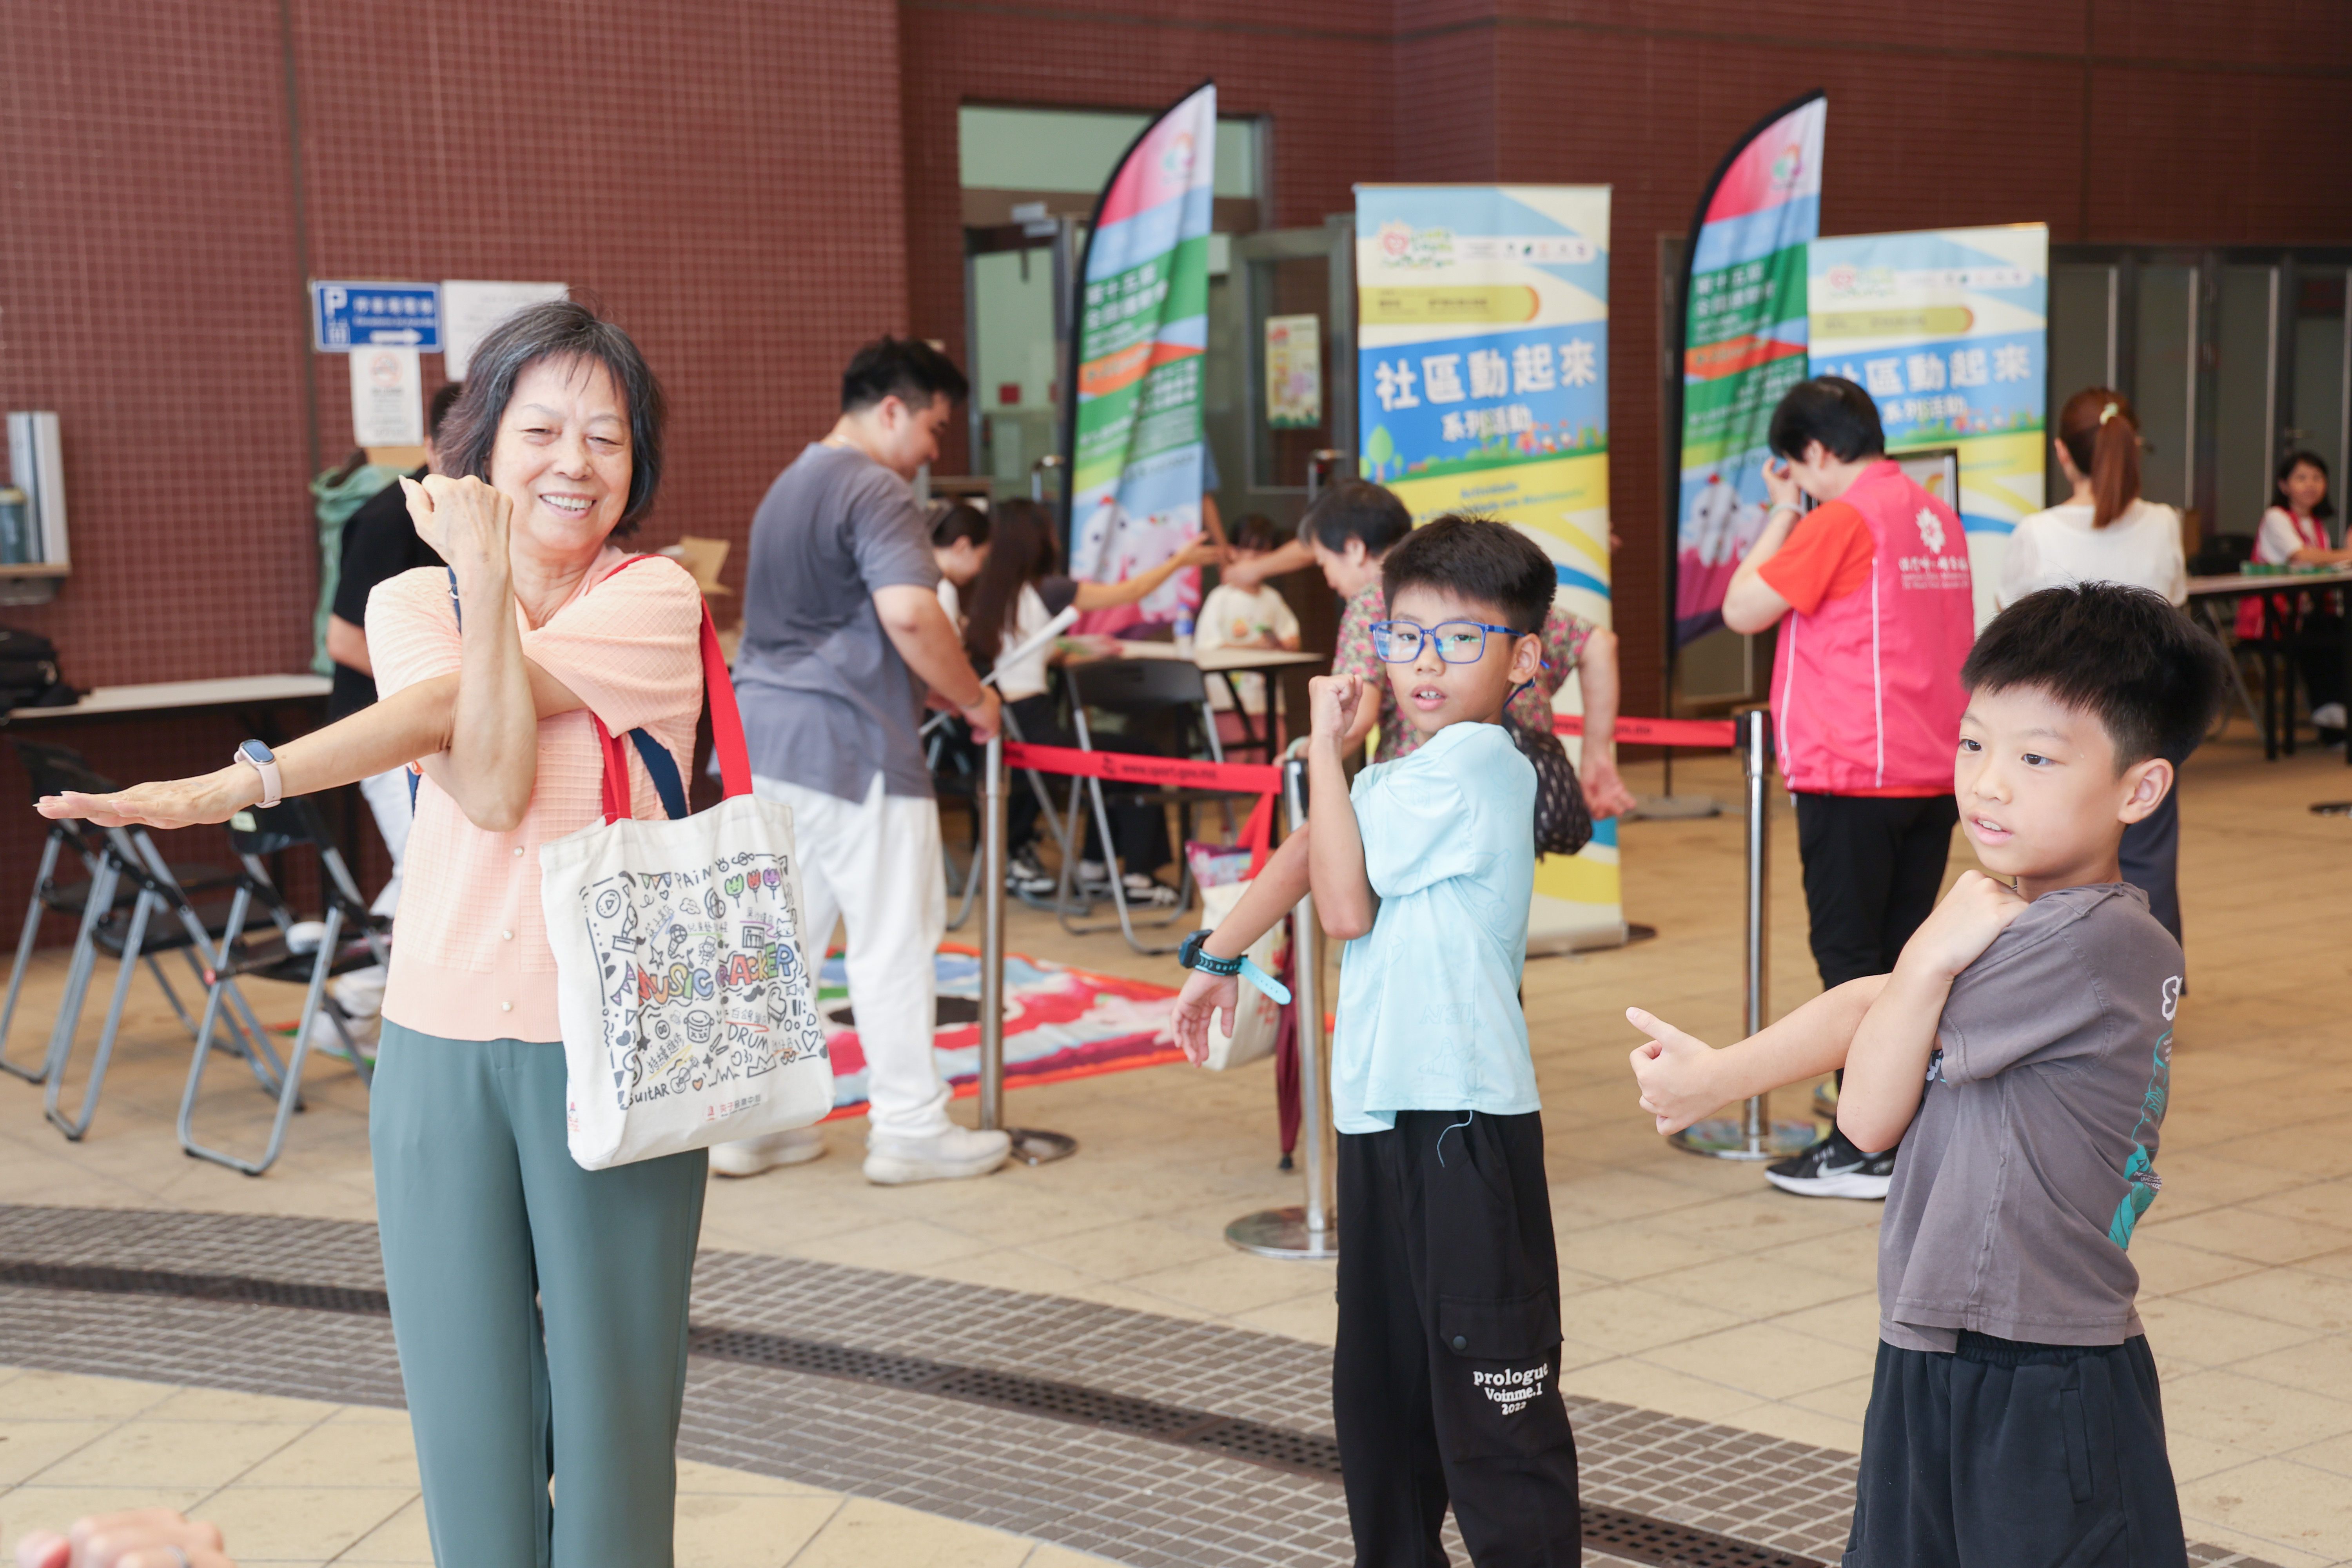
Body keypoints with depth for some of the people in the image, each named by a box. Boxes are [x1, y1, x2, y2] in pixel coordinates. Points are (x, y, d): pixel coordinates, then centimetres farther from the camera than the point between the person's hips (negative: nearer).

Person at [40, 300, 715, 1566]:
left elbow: (447, 706, -16)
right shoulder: (412, 602, 7)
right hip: (441, 1049, 2)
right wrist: (481, 581, -19)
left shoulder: (655, 599, -2)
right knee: (467, 1422, 6)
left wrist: (239, 784, -21)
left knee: (612, 1402, 4)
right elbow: (490, 789, -13)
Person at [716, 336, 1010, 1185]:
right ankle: (909, 1127, 6)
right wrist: (973, 700, -12)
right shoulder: (875, 492, -12)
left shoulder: (789, 486, 20)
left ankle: (748, 1118, 16)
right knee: (895, 933, 0)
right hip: (849, 743, -9)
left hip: (766, 733, 9)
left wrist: (936, 692, 25)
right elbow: (909, 613, -26)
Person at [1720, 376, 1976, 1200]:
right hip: (1932, 772, 8)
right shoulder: (1937, 519, 11)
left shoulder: (1843, 520, -14)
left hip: (1854, 777, -8)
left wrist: (1782, 512, -2)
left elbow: (1743, 609, -11)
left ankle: (1864, 1150, 1)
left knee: (1850, 956, -1)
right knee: (1906, 953, 14)